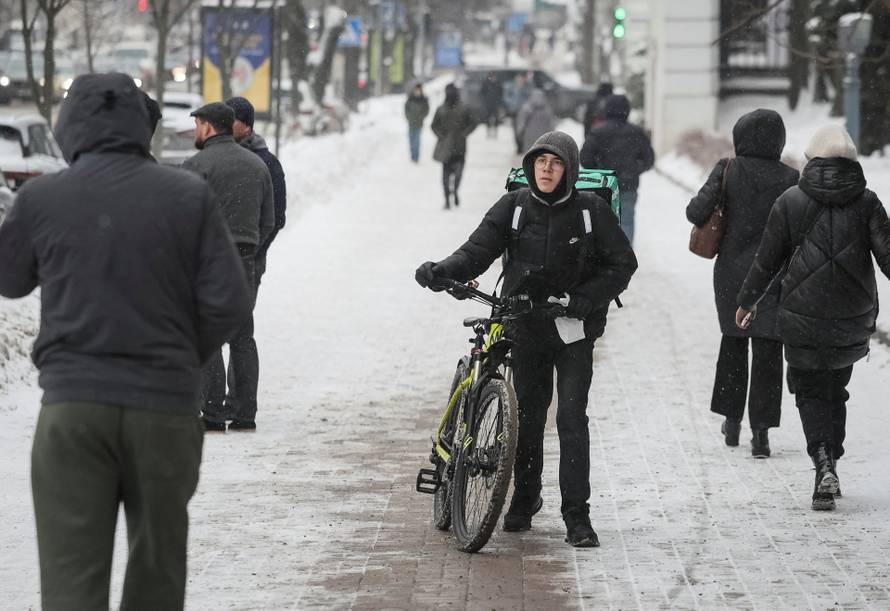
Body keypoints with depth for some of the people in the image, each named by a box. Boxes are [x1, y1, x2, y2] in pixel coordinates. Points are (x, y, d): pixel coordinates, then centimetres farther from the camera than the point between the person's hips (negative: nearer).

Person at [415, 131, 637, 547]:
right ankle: (524, 499, 29)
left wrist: (587, 297, -18)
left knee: (572, 418, -9)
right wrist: (442, 272, -27)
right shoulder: (513, 208, -1)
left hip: (574, 330, -2)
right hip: (527, 328, 2)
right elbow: (477, 251, -8)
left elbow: (622, 263, -3)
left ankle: (577, 515, -6)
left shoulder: (591, 211, -5)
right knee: (527, 416, 11)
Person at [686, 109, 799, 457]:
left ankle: (732, 420, 26)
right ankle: (760, 430, -8)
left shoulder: (727, 171, -6)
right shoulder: (788, 178, -8)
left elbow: (696, 212, -14)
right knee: (767, 351, 1)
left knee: (733, 343, 20)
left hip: (731, 272, 2)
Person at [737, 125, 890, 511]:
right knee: (837, 388, 21)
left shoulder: (790, 203, -4)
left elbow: (767, 261, 1)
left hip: (803, 319, -2)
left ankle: (823, 464, -15)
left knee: (811, 392, 8)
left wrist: (747, 301, 16)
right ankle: (831, 465, 22)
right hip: (855, 320, 2)